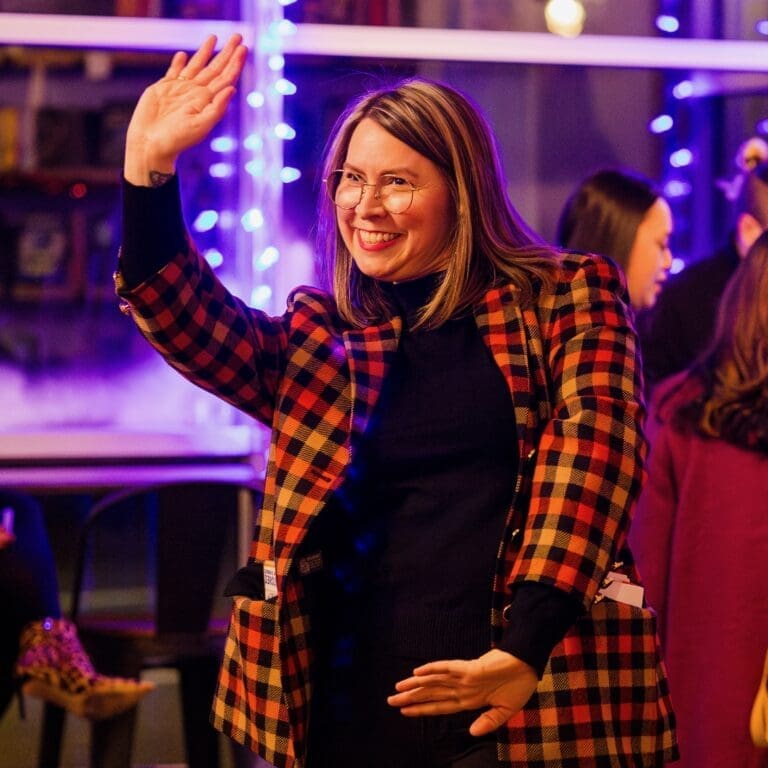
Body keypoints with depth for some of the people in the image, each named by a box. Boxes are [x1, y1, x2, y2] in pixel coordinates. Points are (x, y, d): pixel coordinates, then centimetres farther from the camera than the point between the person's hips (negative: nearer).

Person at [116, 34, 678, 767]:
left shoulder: (566, 299, 4)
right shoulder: (319, 336, 13)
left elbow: (593, 445, -9)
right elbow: (197, 327, -2)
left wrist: (524, 648, -20)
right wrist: (149, 170, -16)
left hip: (527, 703, -3)